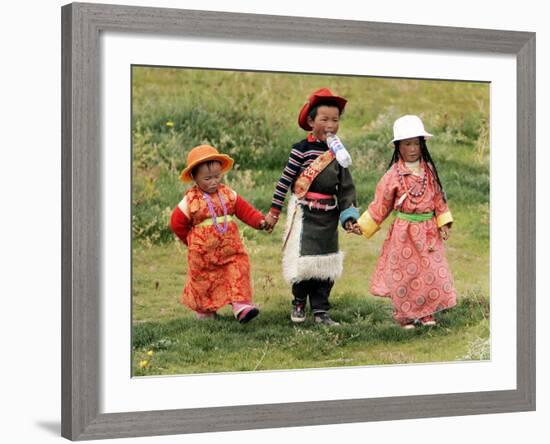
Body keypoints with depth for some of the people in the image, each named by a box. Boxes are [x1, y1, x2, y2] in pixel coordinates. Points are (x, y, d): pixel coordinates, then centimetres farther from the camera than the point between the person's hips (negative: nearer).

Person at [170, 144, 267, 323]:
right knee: (203, 281, 8)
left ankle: (240, 305, -9)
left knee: (239, 272, -8)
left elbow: (244, 210, 0)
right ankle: (204, 311, 25)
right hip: (203, 254, -3)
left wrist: (259, 221, -15)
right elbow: (177, 223, -1)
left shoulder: (228, 194, 1)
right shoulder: (191, 200, -9)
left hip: (231, 249, 3)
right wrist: (192, 241, 5)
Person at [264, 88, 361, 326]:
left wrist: (349, 217, 2)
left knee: (327, 263, 6)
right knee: (304, 260, -8)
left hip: (329, 216, 5)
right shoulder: (302, 149, -8)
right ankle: (299, 303, 16)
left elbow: (346, 188, 10)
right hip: (305, 213, -5)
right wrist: (274, 212, -2)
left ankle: (320, 310, 15)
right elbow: (284, 181, -4)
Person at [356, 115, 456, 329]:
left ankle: (427, 314, 15)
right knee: (404, 274, 3)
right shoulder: (394, 175, -7)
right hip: (404, 232, -3)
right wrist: (363, 226, -5)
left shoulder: (429, 170, 4)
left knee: (432, 271, 3)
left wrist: (443, 222, 2)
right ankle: (405, 316, 17)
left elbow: (438, 197, 10)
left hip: (428, 231, 3)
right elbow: (380, 204, -2)